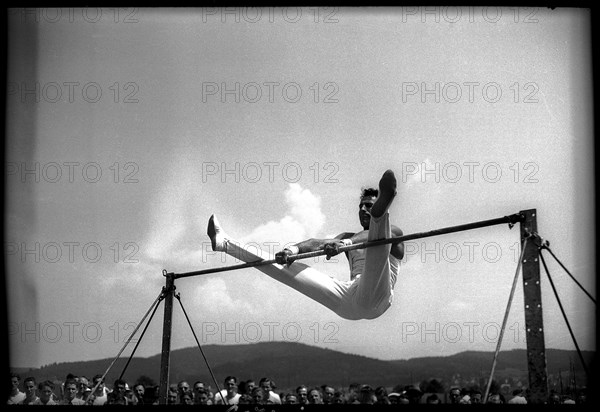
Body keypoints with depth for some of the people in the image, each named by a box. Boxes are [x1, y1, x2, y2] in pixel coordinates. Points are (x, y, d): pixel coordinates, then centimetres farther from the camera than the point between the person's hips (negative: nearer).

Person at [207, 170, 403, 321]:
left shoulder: (393, 233, 17)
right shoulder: (348, 236, 33)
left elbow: (374, 237, -10)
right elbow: (317, 243, 11)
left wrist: (344, 244, -33)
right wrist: (294, 249, -13)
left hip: (373, 299, -5)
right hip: (348, 302, 5)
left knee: (378, 242, -29)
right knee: (286, 264, 5)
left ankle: (381, 212, -63)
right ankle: (224, 243, 6)